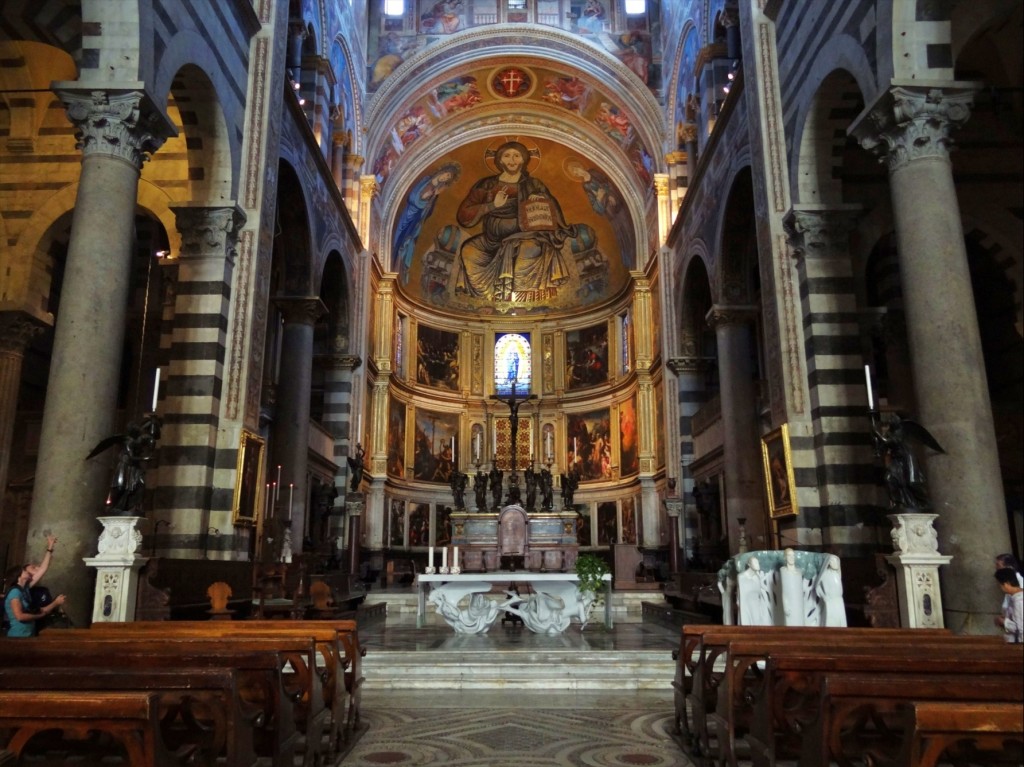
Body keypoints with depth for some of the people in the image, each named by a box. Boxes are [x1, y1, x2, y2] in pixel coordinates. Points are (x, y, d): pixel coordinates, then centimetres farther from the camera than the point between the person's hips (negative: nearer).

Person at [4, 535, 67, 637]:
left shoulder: (25, 588, 9)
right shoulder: (15, 591, -16)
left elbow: (42, 569, 11)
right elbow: (20, 616, -24)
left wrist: (50, 548, 10)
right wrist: (39, 615, -11)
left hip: (29, 635, 9)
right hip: (18, 637, -9)